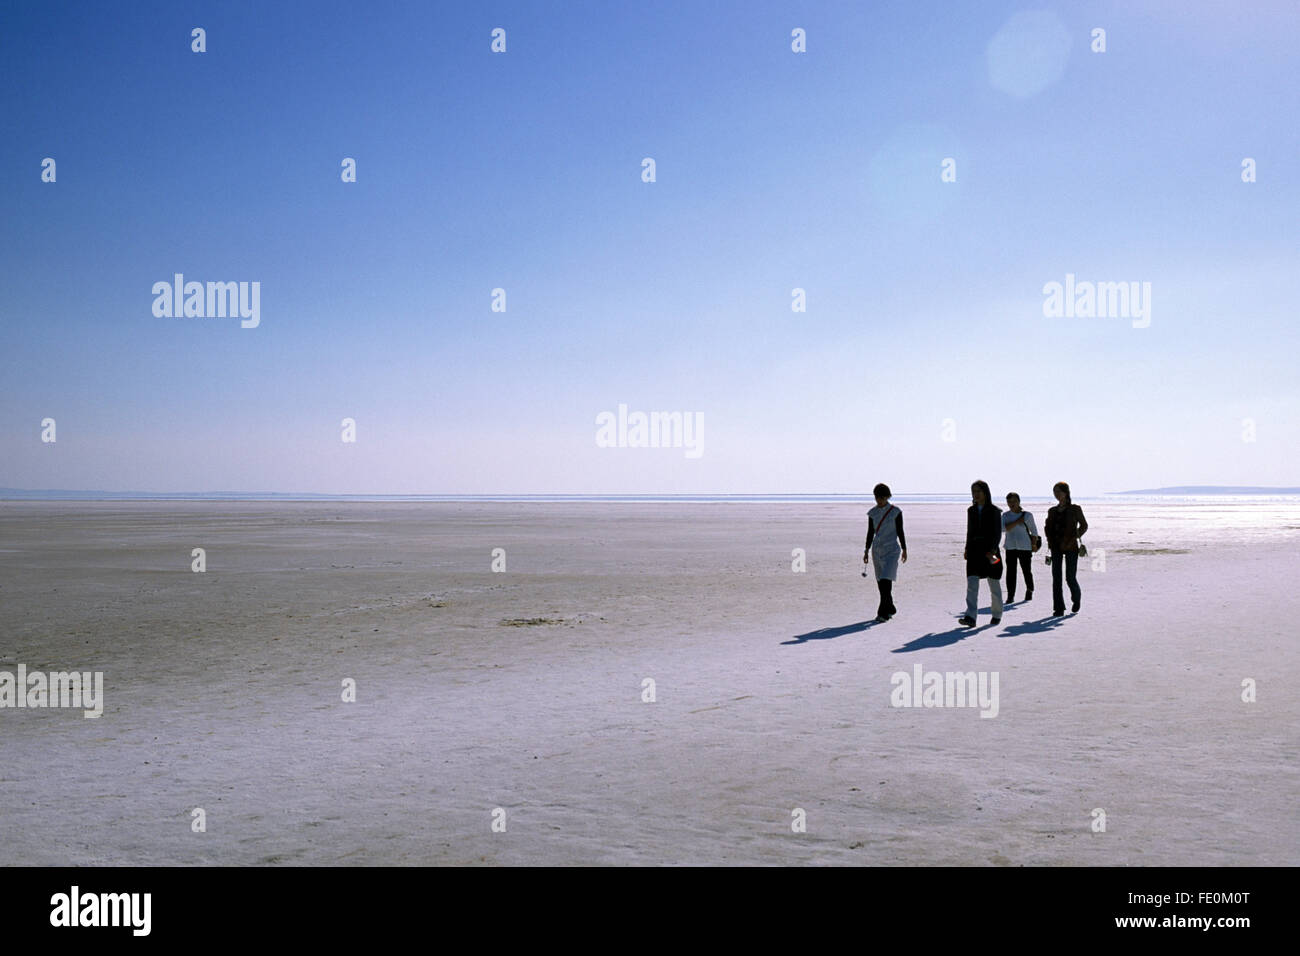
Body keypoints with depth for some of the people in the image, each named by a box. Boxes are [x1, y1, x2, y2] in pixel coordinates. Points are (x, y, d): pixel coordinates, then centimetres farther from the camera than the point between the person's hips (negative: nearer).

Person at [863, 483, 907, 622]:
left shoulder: (895, 511, -6)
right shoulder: (872, 513, 5)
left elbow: (900, 531, -1)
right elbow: (870, 532, 10)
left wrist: (904, 549, 1)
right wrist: (866, 551, 7)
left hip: (892, 549, -5)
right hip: (877, 550, 5)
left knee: (886, 580, -17)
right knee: (881, 582, 9)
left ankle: (883, 612, -16)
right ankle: (890, 609, 25)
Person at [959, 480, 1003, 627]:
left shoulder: (994, 511, -3)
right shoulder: (971, 510, 11)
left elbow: (998, 532, -9)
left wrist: (993, 549, -20)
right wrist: (967, 549, 17)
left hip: (990, 550, -3)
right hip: (974, 549, 3)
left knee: (994, 585, 8)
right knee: (971, 584, -11)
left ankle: (997, 615, 26)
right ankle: (970, 617, -18)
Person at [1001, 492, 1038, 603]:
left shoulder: (1027, 515, 1)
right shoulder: (1005, 515, 5)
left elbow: (1034, 531, 9)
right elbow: (1004, 528, -11)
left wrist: (1034, 544, 5)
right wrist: (1017, 522, -14)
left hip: (1025, 547, -1)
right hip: (1010, 547, 1)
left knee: (1027, 571, 5)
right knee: (1010, 572, -4)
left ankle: (1029, 591, 29)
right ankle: (1010, 596, -1)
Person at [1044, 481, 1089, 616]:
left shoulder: (1075, 509, -1)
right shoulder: (1052, 511, 11)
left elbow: (1084, 525, 1)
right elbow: (1048, 527, 19)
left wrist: (1073, 539, -10)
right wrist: (1050, 542, 3)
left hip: (1070, 548, -4)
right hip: (1056, 548, 4)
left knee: (1070, 578, -3)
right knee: (1056, 578, -3)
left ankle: (1076, 598, 28)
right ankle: (1059, 608, 1)